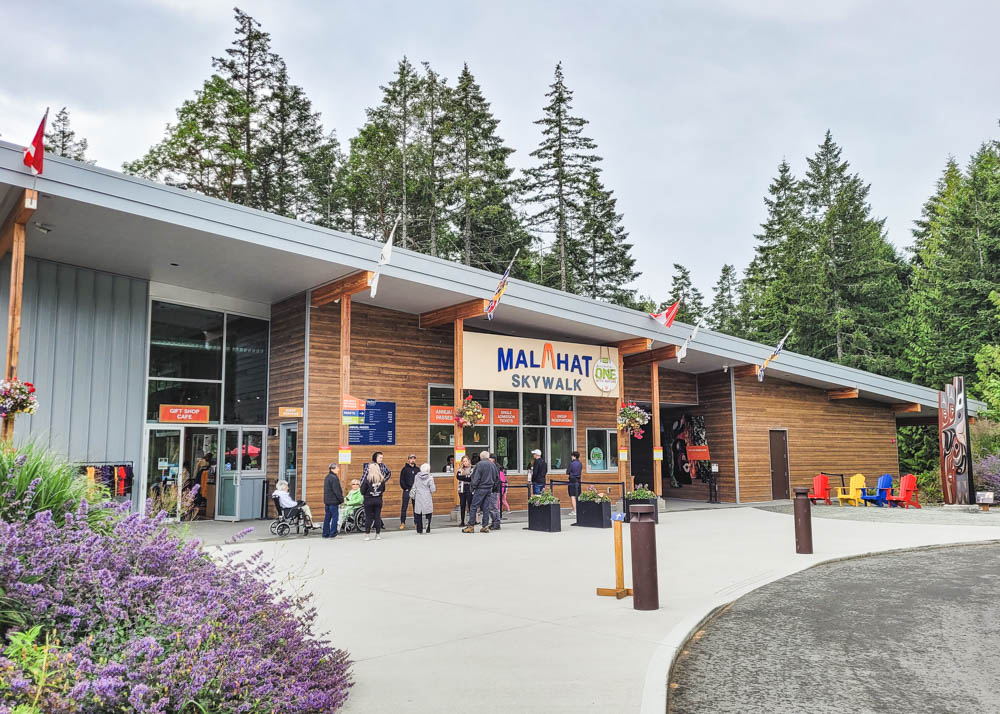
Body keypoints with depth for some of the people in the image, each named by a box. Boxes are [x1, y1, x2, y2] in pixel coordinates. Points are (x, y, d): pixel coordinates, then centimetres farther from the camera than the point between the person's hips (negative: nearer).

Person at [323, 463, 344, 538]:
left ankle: (325, 533, 16)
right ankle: (333, 533, -4)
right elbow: (337, 491, -18)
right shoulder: (334, 478, -16)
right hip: (333, 501, -10)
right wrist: (341, 499, -12)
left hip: (327, 500, 10)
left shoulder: (327, 477, 15)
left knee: (327, 517, 12)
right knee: (334, 517, -4)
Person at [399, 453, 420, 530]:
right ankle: (402, 523, 1)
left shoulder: (417, 469, 11)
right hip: (407, 491, -3)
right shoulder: (404, 469, 1)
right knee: (404, 508, -4)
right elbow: (401, 480, 0)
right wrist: (405, 488, -7)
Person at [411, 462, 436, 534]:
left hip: (418, 498, 3)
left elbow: (414, 487, 7)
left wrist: (413, 494, 20)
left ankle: (419, 530, 11)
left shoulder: (417, 476, 0)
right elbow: (433, 489, -12)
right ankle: (427, 529, 3)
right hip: (427, 498, -3)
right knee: (428, 514, 8)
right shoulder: (430, 477, -10)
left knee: (418, 514, 10)